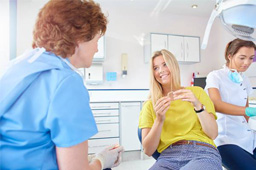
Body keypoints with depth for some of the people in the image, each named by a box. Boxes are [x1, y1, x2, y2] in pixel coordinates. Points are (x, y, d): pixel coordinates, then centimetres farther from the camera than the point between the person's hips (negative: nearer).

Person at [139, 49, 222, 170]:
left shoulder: (196, 92, 11)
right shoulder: (150, 105, 9)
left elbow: (213, 134, 4)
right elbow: (148, 150, 2)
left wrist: (198, 105, -12)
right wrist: (159, 120, -14)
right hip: (168, 156, 0)